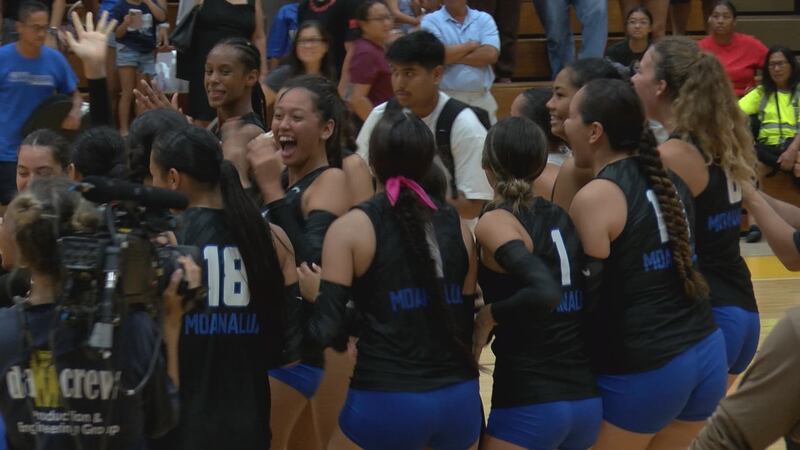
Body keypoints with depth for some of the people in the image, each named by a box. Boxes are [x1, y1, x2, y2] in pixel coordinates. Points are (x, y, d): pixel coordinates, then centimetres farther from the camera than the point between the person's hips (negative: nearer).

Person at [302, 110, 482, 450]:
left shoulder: (352, 228, -6)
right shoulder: (455, 224, 7)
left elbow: (325, 331, -12)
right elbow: (466, 322, 10)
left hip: (385, 401, -4)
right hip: (458, 398, 4)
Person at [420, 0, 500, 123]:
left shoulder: (484, 19, 8)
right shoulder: (431, 21, 2)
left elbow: (490, 54, -7)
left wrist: (453, 55, -8)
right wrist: (471, 45, -2)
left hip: (482, 98, 2)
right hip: (446, 97, -2)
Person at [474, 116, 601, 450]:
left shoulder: (495, 222, -9)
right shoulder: (566, 217, 9)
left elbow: (544, 292, -25)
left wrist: (489, 315, -10)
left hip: (529, 404, -7)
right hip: (588, 399, 7)